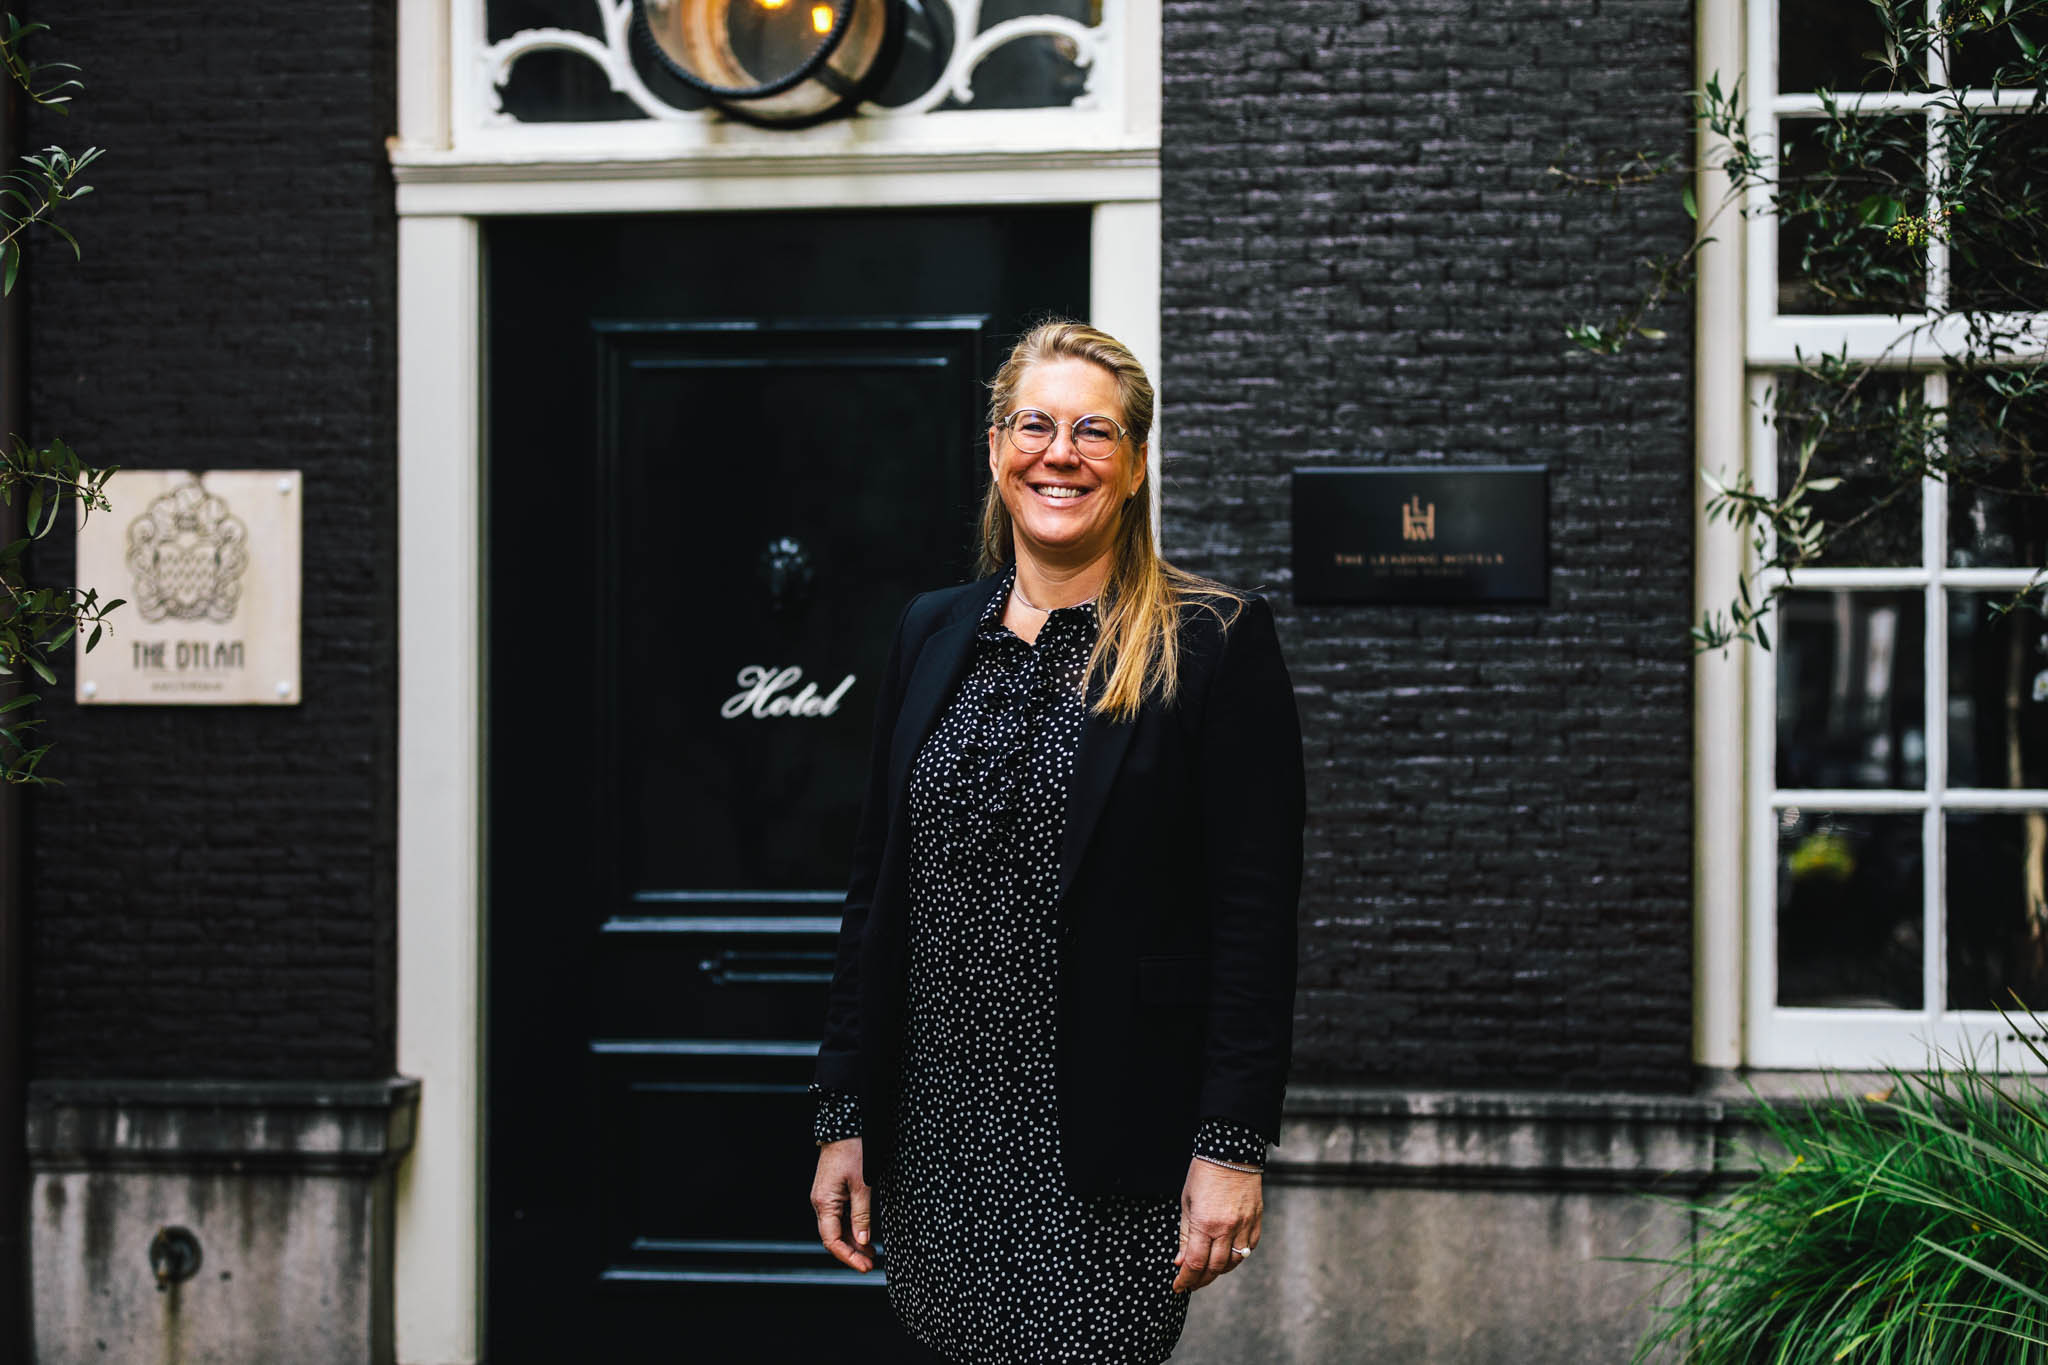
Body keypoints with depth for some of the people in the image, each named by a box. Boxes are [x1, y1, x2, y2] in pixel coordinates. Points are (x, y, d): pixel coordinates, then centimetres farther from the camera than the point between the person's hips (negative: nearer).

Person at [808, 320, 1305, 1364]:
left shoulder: (1217, 644, -5)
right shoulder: (933, 635, 10)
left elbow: (1257, 915, -8)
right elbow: (875, 889, 12)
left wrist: (1231, 1148, -14)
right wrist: (843, 1119, 9)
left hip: (1109, 1152, -4)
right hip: (940, 1140, 5)